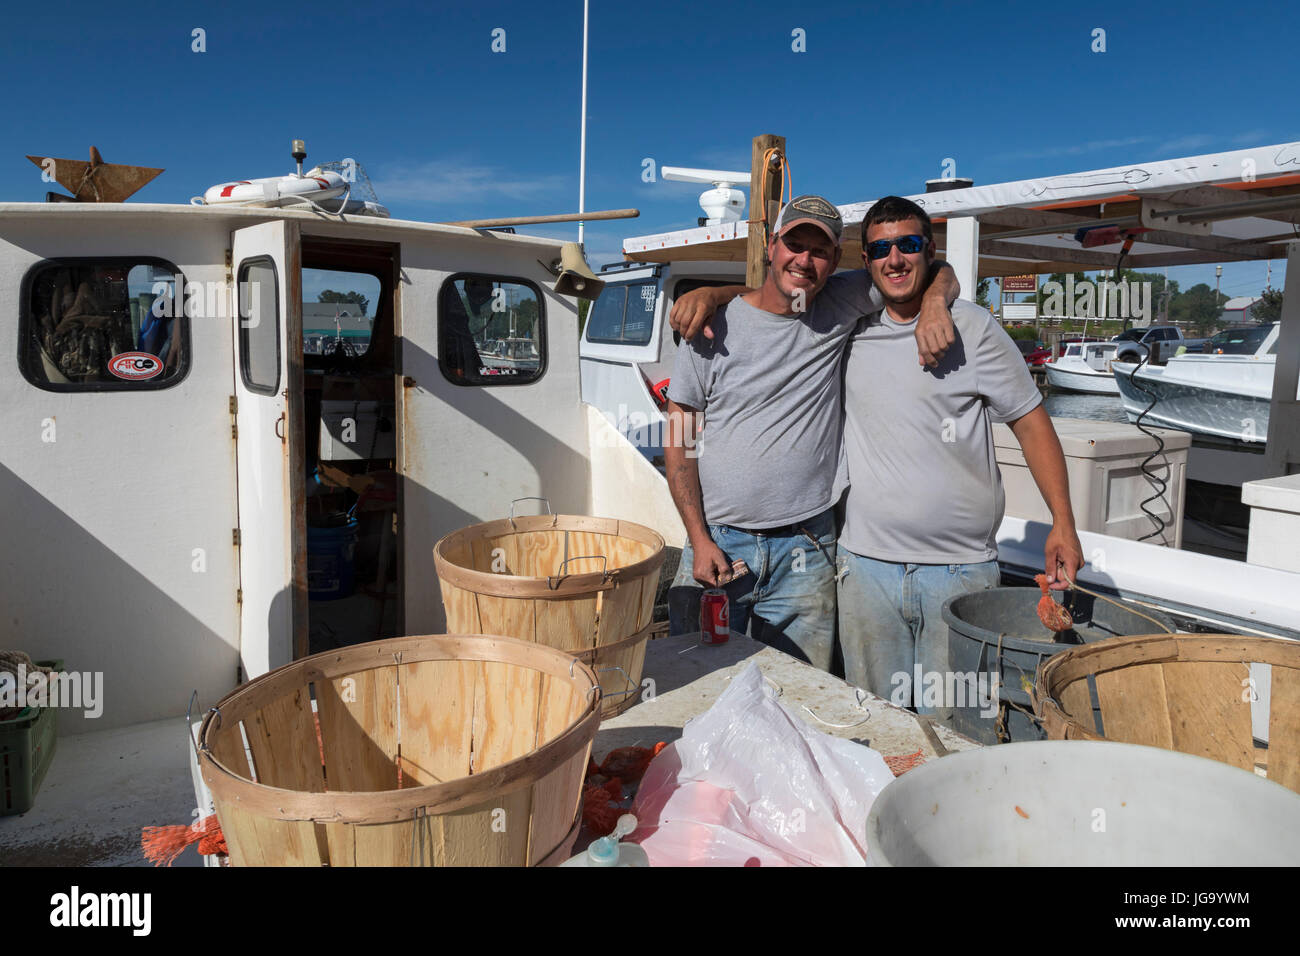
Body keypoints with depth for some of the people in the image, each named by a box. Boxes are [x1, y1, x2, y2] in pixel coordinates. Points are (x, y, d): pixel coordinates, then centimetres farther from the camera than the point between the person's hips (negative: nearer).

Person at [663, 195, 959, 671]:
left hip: (805, 553, 1)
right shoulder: (713, 325, -1)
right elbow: (679, 439, 0)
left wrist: (932, 304, -11)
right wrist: (699, 539, -7)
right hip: (717, 543, -1)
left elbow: (938, 272, 14)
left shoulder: (839, 307, 4)